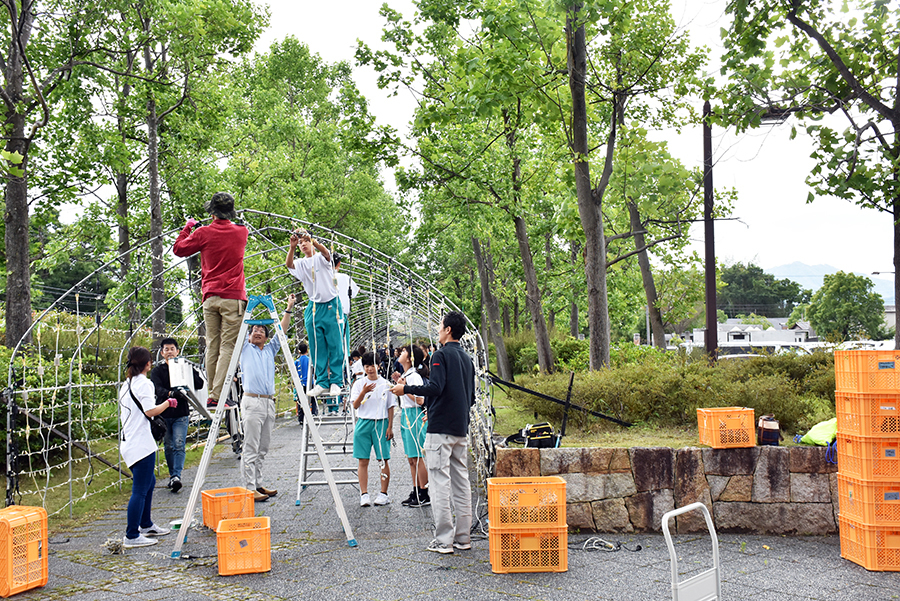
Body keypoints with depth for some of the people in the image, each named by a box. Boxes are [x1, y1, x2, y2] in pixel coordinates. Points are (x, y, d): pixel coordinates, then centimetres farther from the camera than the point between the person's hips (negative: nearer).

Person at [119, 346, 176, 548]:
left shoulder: (126, 384, 16)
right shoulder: (144, 383, -12)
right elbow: (150, 411, -21)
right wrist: (168, 403, -6)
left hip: (129, 442, 10)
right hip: (141, 444, -10)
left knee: (149, 482, 22)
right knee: (140, 490, -7)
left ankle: (146, 525, 33)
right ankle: (131, 536, -6)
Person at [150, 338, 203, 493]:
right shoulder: (157, 370, 4)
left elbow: (199, 385, -2)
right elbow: (158, 389, -14)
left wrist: (190, 370, -16)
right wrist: (172, 393, -35)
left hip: (181, 413, -1)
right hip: (164, 414, 1)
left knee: (179, 445, -11)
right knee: (168, 447, 10)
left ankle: (176, 476, -17)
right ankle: (172, 476, 22)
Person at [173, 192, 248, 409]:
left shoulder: (203, 233, 1)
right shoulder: (241, 232, 5)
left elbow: (178, 249, 14)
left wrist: (187, 228, 27)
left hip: (210, 297, 2)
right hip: (233, 297, -2)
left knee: (212, 345, 10)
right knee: (227, 347, -5)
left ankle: (213, 393, 12)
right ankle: (217, 396, -13)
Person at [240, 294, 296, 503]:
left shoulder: (270, 350, 19)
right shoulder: (245, 348, 8)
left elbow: (282, 330, 17)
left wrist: (289, 308, 14)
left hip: (269, 403, 5)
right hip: (252, 402, -5)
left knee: (262, 449, 9)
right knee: (251, 448, -7)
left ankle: (258, 484, 16)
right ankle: (250, 489, -6)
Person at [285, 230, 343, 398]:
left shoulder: (321, 258, 3)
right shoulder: (300, 264, 10)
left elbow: (325, 252, -21)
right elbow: (288, 264, -12)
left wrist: (312, 241, -37)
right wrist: (292, 247, -29)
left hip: (330, 305, -3)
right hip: (313, 307, 3)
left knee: (334, 345, -4)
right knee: (317, 347, 2)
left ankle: (335, 381, 0)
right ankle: (321, 382, 7)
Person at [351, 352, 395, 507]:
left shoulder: (385, 384, 4)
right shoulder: (359, 384, 5)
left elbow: (390, 407, 7)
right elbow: (355, 406, -3)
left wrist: (390, 427, 1)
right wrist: (364, 392, -20)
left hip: (381, 423, -1)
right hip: (363, 423, 1)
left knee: (383, 460, 0)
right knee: (363, 461, 1)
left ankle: (384, 493, 9)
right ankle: (364, 494, 6)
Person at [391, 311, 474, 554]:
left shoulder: (442, 355, -9)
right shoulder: (467, 358, 16)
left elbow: (435, 387, -23)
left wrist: (406, 388, -11)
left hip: (440, 428, -8)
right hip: (461, 429, 8)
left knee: (439, 483, -5)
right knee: (461, 482, 10)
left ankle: (443, 540, -4)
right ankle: (463, 537, 14)